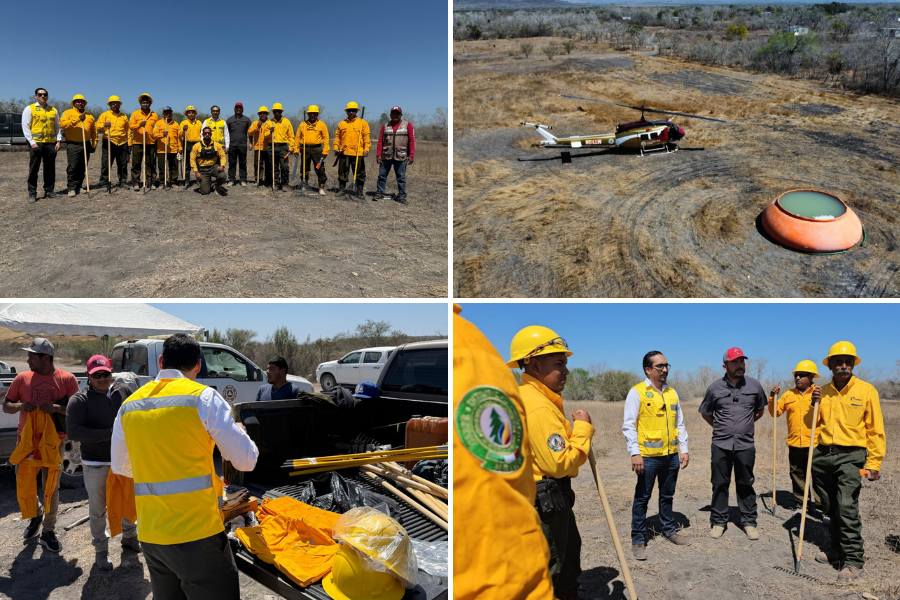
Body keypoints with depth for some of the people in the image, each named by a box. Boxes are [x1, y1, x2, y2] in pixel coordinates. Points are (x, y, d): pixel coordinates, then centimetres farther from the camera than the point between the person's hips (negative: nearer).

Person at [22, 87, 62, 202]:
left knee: (50, 168, 8)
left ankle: (49, 190, 18)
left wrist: (59, 140, 4)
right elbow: (25, 126, -2)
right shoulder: (29, 109, 2)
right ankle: (32, 193, 5)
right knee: (34, 169, 0)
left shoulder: (53, 110, 13)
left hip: (51, 144, 3)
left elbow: (57, 127, 16)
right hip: (36, 143, -3)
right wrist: (31, 142, -11)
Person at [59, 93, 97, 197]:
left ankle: (78, 187, 17)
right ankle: (71, 188, -4)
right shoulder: (68, 113, 1)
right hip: (73, 145, -5)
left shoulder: (89, 115, 15)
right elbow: (62, 124, -17)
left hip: (86, 145, 5)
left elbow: (93, 130, 20)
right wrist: (77, 119, -24)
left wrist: (94, 143, 13)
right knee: (72, 167, -9)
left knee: (82, 168, 8)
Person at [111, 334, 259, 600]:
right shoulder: (203, 397, -9)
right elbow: (246, 460, -8)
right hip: (197, 533, -6)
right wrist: (239, 431, 13)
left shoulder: (129, 404, 7)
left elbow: (120, 467, 18)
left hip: (150, 535, 6)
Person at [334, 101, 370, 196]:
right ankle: (341, 190, 18)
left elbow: (367, 137, -2)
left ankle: (360, 191, 11)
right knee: (342, 173, 8)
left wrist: (366, 149, -11)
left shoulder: (363, 123, 3)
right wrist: (336, 147, 3)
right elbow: (337, 136, 14)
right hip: (344, 152, 2)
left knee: (359, 174, 3)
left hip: (358, 153, -2)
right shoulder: (341, 123, 11)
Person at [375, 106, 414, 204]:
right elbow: (380, 141, 6)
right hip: (386, 156, 2)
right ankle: (379, 193, 16)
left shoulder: (407, 125, 3)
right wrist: (378, 155, -2)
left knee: (401, 177, 3)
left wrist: (411, 155, -10)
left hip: (401, 156, -2)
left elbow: (412, 140, -2)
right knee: (382, 175, 6)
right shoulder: (385, 126, 9)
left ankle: (402, 196, 10)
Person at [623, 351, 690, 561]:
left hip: (671, 455, 5)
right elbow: (629, 425, -12)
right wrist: (635, 453, -17)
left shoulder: (672, 393, 10)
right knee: (642, 498, 4)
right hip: (648, 456, -5)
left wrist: (684, 449, 10)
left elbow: (680, 424, 16)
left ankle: (669, 529, 35)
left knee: (667, 496, 19)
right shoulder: (637, 392, -9)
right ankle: (638, 539, 13)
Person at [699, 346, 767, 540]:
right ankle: (718, 521, 16)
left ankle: (749, 521, 20)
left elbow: (760, 410, 19)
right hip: (721, 444, 0)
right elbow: (705, 412, 14)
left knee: (745, 484, 9)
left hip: (745, 444, 1)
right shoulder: (715, 387, -2)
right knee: (720, 484, 6)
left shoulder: (754, 385, 1)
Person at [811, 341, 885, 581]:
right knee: (830, 507, 14)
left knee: (846, 507, -13)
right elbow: (812, 424, 18)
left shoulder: (866, 390, -4)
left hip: (851, 456, -5)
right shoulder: (822, 392, 8)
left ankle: (853, 560, -4)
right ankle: (837, 549, 29)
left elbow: (875, 430, -4)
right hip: (823, 455, 5)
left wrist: (873, 464, -7)